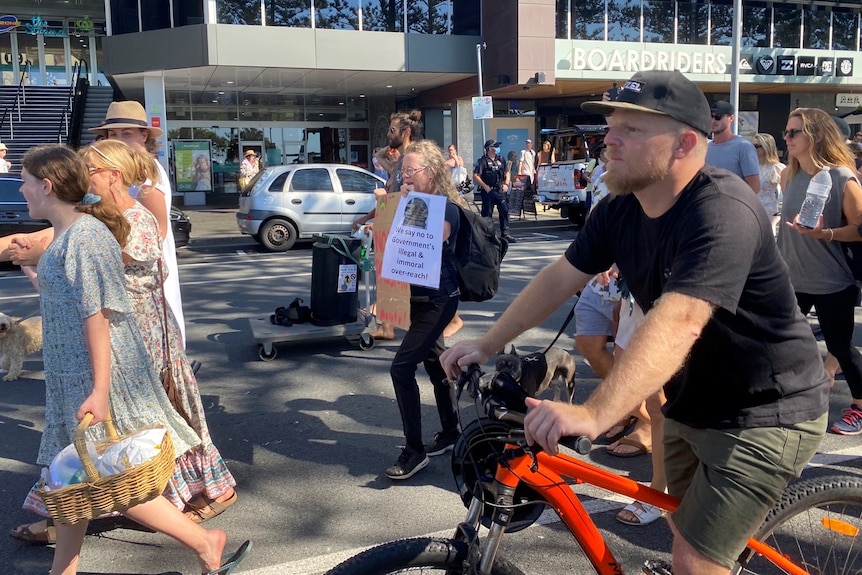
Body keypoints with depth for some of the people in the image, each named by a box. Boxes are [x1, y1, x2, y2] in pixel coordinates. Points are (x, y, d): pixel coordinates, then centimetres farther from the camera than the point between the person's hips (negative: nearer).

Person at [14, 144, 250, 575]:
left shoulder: (85, 237, -19)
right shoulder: (65, 235, 10)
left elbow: (97, 315, -23)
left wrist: (100, 390, -25)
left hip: (98, 377, -9)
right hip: (73, 377, 9)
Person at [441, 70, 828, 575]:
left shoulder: (722, 211, -29)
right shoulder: (621, 210, -3)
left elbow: (677, 321, -41)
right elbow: (561, 278, 3)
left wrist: (593, 415, -49)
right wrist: (486, 345, 0)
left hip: (764, 416, -8)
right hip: (693, 406, 8)